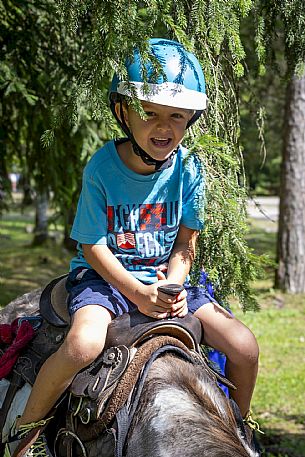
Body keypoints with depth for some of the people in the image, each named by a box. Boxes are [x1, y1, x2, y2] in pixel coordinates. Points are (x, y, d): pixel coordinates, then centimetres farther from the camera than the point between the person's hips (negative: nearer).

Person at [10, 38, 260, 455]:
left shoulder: (188, 168, -6)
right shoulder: (102, 167, -15)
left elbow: (186, 241, 1)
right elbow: (93, 246, -11)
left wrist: (173, 287, -17)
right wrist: (138, 293, -20)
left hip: (166, 278, 3)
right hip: (104, 275, -3)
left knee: (244, 346, -11)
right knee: (84, 343, -36)